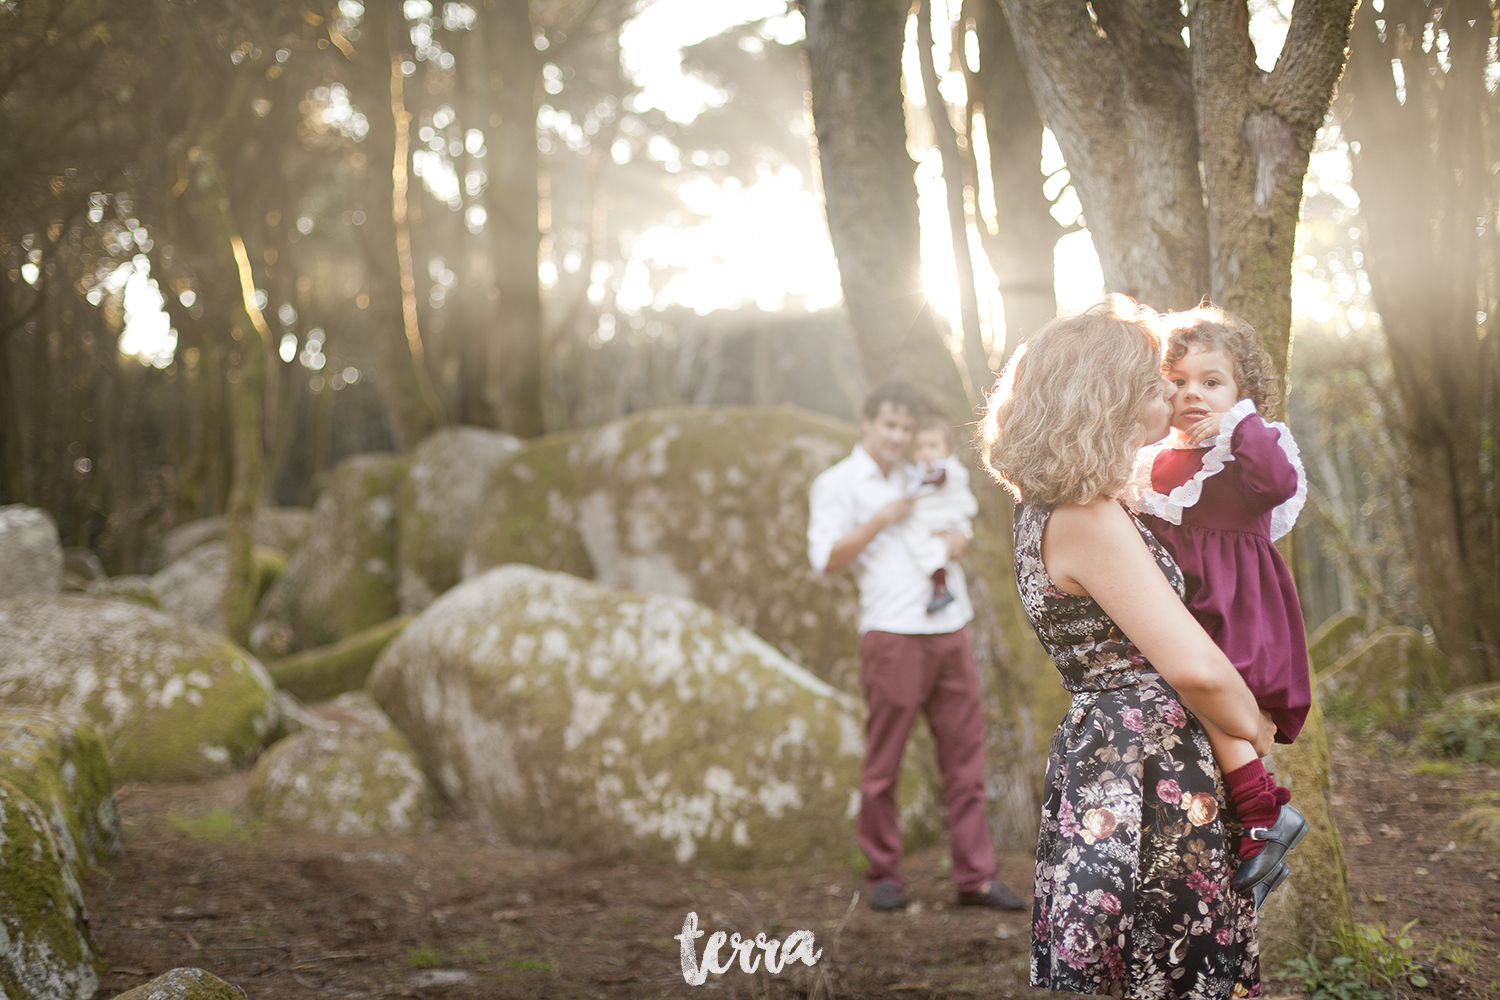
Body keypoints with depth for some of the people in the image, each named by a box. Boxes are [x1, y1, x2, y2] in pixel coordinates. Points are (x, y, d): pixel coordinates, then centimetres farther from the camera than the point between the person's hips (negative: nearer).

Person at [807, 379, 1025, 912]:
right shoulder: (836, 484, 4)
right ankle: (884, 877, 11)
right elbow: (826, 558, -6)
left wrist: (959, 538, 7)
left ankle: (975, 878, 6)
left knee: (965, 758, 3)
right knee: (883, 763, -1)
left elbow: (959, 522, 31)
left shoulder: (921, 478, 22)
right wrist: (881, 519, -13)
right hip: (893, 634, -5)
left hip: (949, 630, 6)